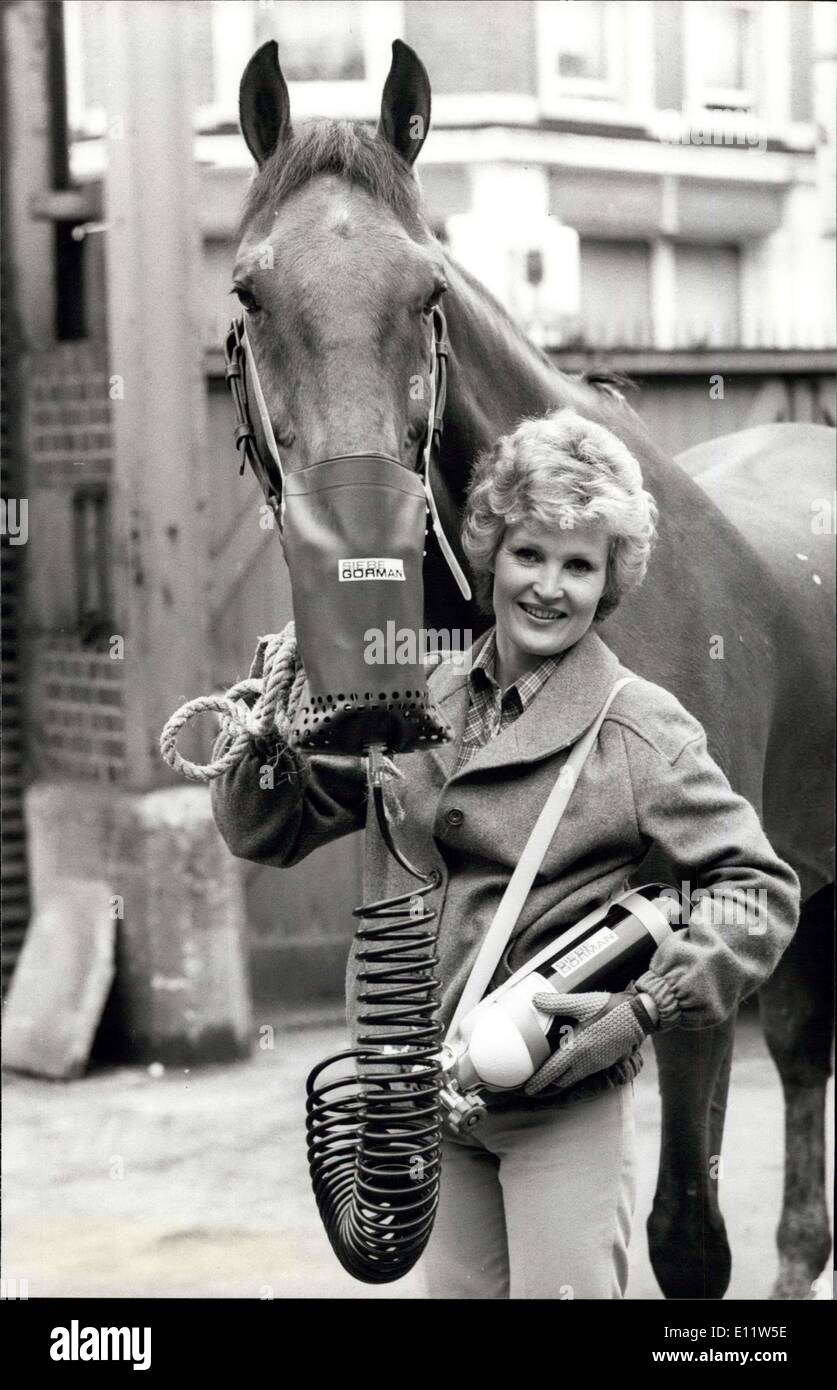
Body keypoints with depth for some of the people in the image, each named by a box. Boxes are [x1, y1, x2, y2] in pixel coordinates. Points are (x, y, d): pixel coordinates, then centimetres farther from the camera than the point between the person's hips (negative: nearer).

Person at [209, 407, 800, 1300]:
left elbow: (759, 890, -10)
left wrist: (646, 1009, -20)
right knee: (459, 1290, 16)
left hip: (566, 1101, -5)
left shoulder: (644, 730, -10)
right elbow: (273, 831, 7)